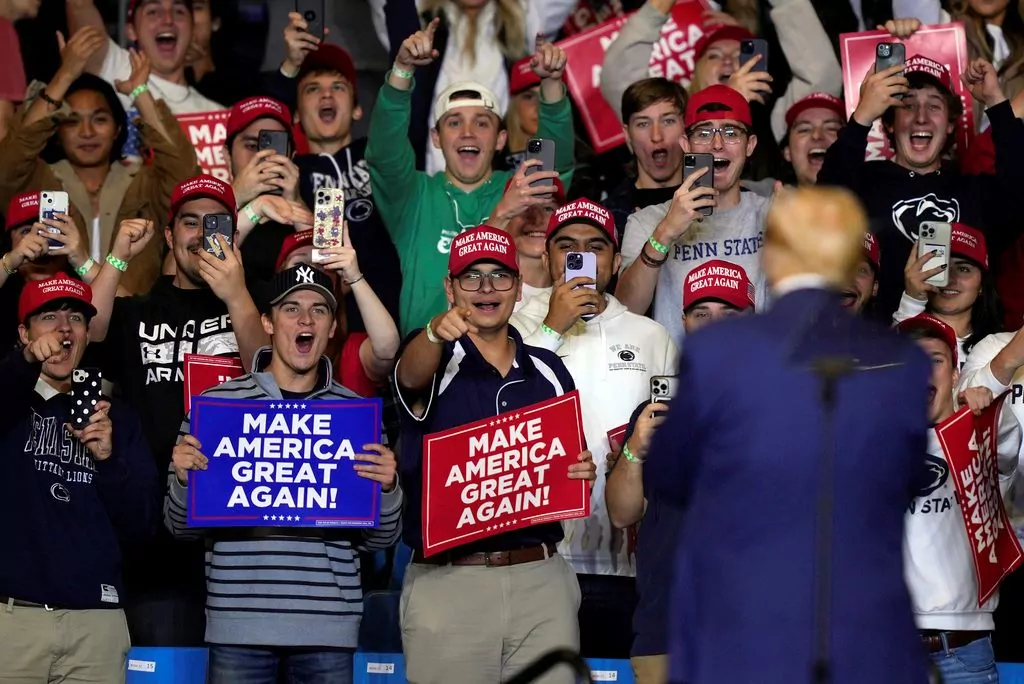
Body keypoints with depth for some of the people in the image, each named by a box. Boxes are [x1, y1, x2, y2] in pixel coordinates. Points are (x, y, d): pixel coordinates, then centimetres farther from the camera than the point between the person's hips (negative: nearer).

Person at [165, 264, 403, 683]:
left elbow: (380, 539, 9)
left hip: (329, 625, 1)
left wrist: (387, 487, -9)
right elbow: (183, 527, 9)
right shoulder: (216, 402, 4)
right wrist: (184, 477, -10)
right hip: (238, 623, -1)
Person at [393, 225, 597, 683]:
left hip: (541, 578, 3)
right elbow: (411, 374, -24)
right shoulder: (435, 358, 1)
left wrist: (582, 473, -3)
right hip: (447, 579, -3)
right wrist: (437, 332, -46)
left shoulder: (549, 371, 13)